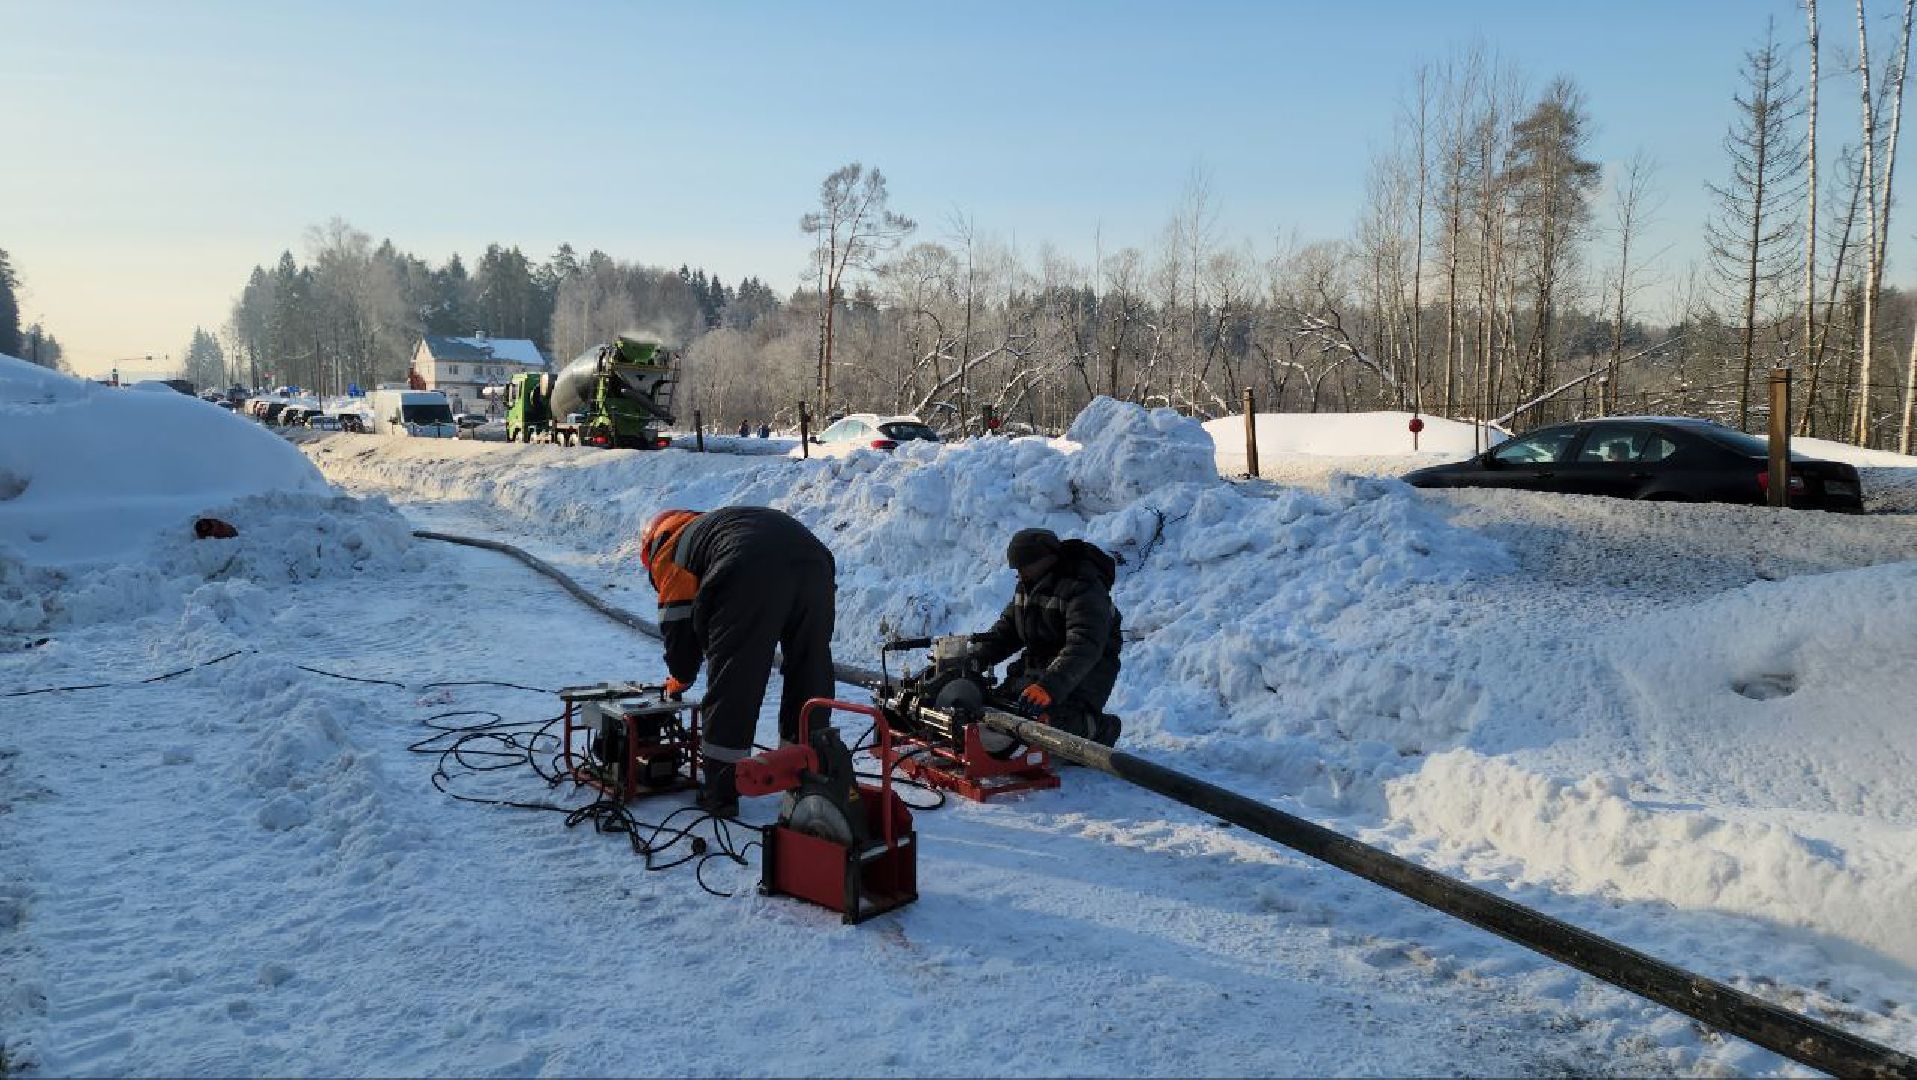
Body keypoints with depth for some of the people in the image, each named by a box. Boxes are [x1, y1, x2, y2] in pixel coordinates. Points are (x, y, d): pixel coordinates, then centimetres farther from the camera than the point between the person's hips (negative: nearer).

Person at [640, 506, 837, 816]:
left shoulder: (669, 550, 25)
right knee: (810, 680, 18)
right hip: (814, 563, 6)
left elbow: (677, 622, 19)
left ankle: (718, 794, 12)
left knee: (731, 687, 5)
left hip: (752, 573, -6)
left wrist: (680, 678, 34)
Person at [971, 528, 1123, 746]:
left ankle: (1097, 729, 3)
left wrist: (1050, 686, -48)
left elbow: (1084, 647, -34)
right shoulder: (1029, 585, 7)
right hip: (1038, 664, 9)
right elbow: (1006, 629, 15)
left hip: (1086, 670, -8)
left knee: (1058, 726, -30)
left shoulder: (1085, 589, -22)